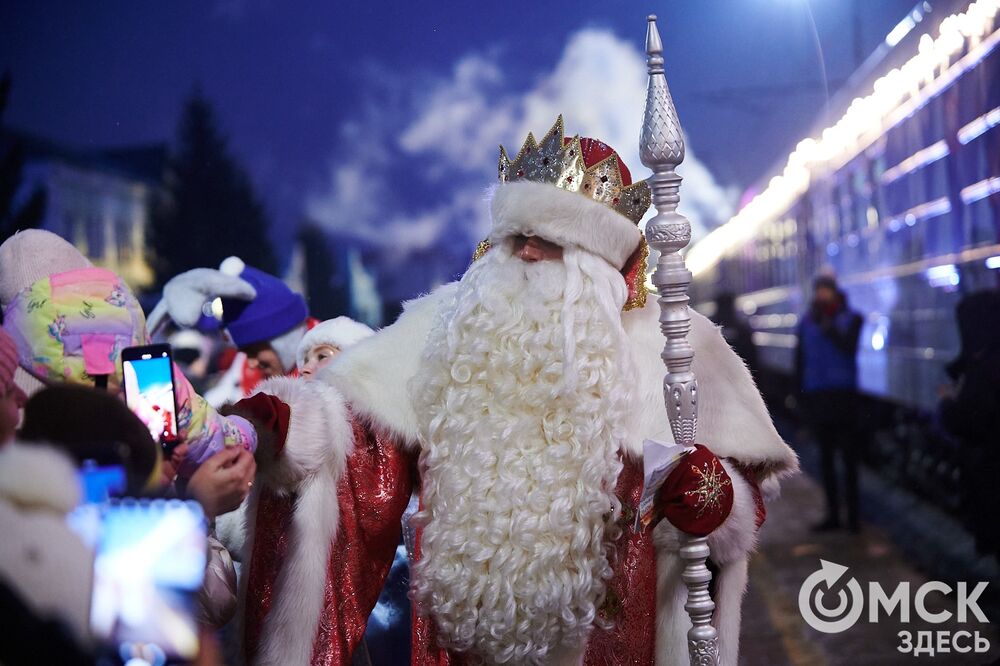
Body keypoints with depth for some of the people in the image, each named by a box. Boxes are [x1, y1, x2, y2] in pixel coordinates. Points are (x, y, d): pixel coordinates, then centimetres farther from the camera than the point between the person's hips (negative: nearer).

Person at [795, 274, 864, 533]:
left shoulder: (850, 318, 2)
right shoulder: (807, 321, 11)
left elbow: (848, 347, -14)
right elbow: (800, 359, 13)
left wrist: (827, 325, -17)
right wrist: (800, 392, 9)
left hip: (843, 394, -4)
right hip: (816, 395, 4)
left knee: (848, 455, -6)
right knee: (825, 456, 8)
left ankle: (853, 513, -1)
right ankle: (833, 513, 14)